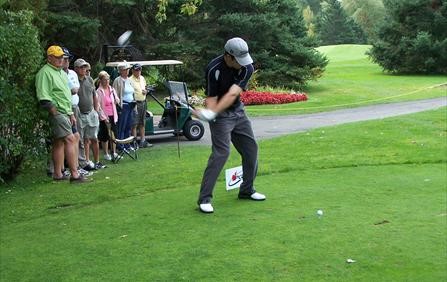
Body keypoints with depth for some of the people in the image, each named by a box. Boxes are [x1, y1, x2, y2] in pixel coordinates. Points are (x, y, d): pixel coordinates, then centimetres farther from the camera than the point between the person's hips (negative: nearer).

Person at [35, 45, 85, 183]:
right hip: (56, 113, -9)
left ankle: (58, 174, 16)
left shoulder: (62, 73, 19)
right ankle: (74, 174, -15)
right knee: (70, 140, -15)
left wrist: (71, 114, 22)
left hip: (65, 113, 9)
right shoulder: (45, 73, -10)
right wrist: (56, 113, -18)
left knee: (59, 142, 11)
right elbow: (44, 98, -17)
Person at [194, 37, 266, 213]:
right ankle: (204, 198, -14)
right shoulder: (214, 69, -23)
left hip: (238, 110, 6)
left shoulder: (247, 68, -15)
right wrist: (210, 113, -43)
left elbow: (232, 94, -27)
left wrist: (211, 113, -41)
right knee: (221, 152, -17)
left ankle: (247, 190, 25)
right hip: (220, 115, -5)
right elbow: (211, 98, -20)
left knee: (251, 148, 8)